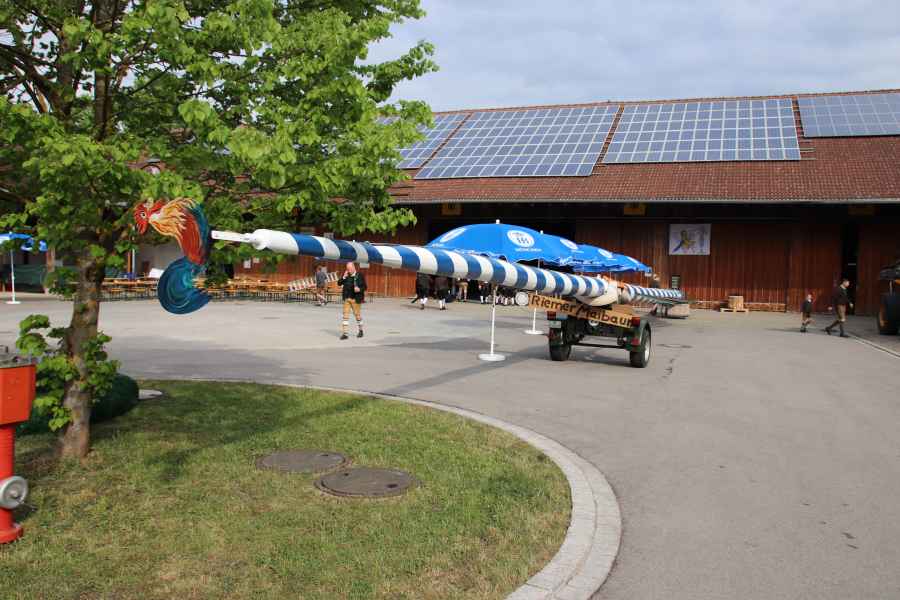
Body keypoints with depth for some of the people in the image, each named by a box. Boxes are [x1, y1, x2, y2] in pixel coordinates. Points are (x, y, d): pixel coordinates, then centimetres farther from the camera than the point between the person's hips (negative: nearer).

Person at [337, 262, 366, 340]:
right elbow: (339, 283, 5)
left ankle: (360, 331, 29)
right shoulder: (345, 275, 7)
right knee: (345, 315, -3)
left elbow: (364, 287, -1)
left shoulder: (360, 275, -3)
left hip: (356, 298, -2)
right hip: (347, 298, 3)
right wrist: (344, 277, -9)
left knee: (358, 315, 10)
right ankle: (344, 333, -3)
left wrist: (360, 289, -21)